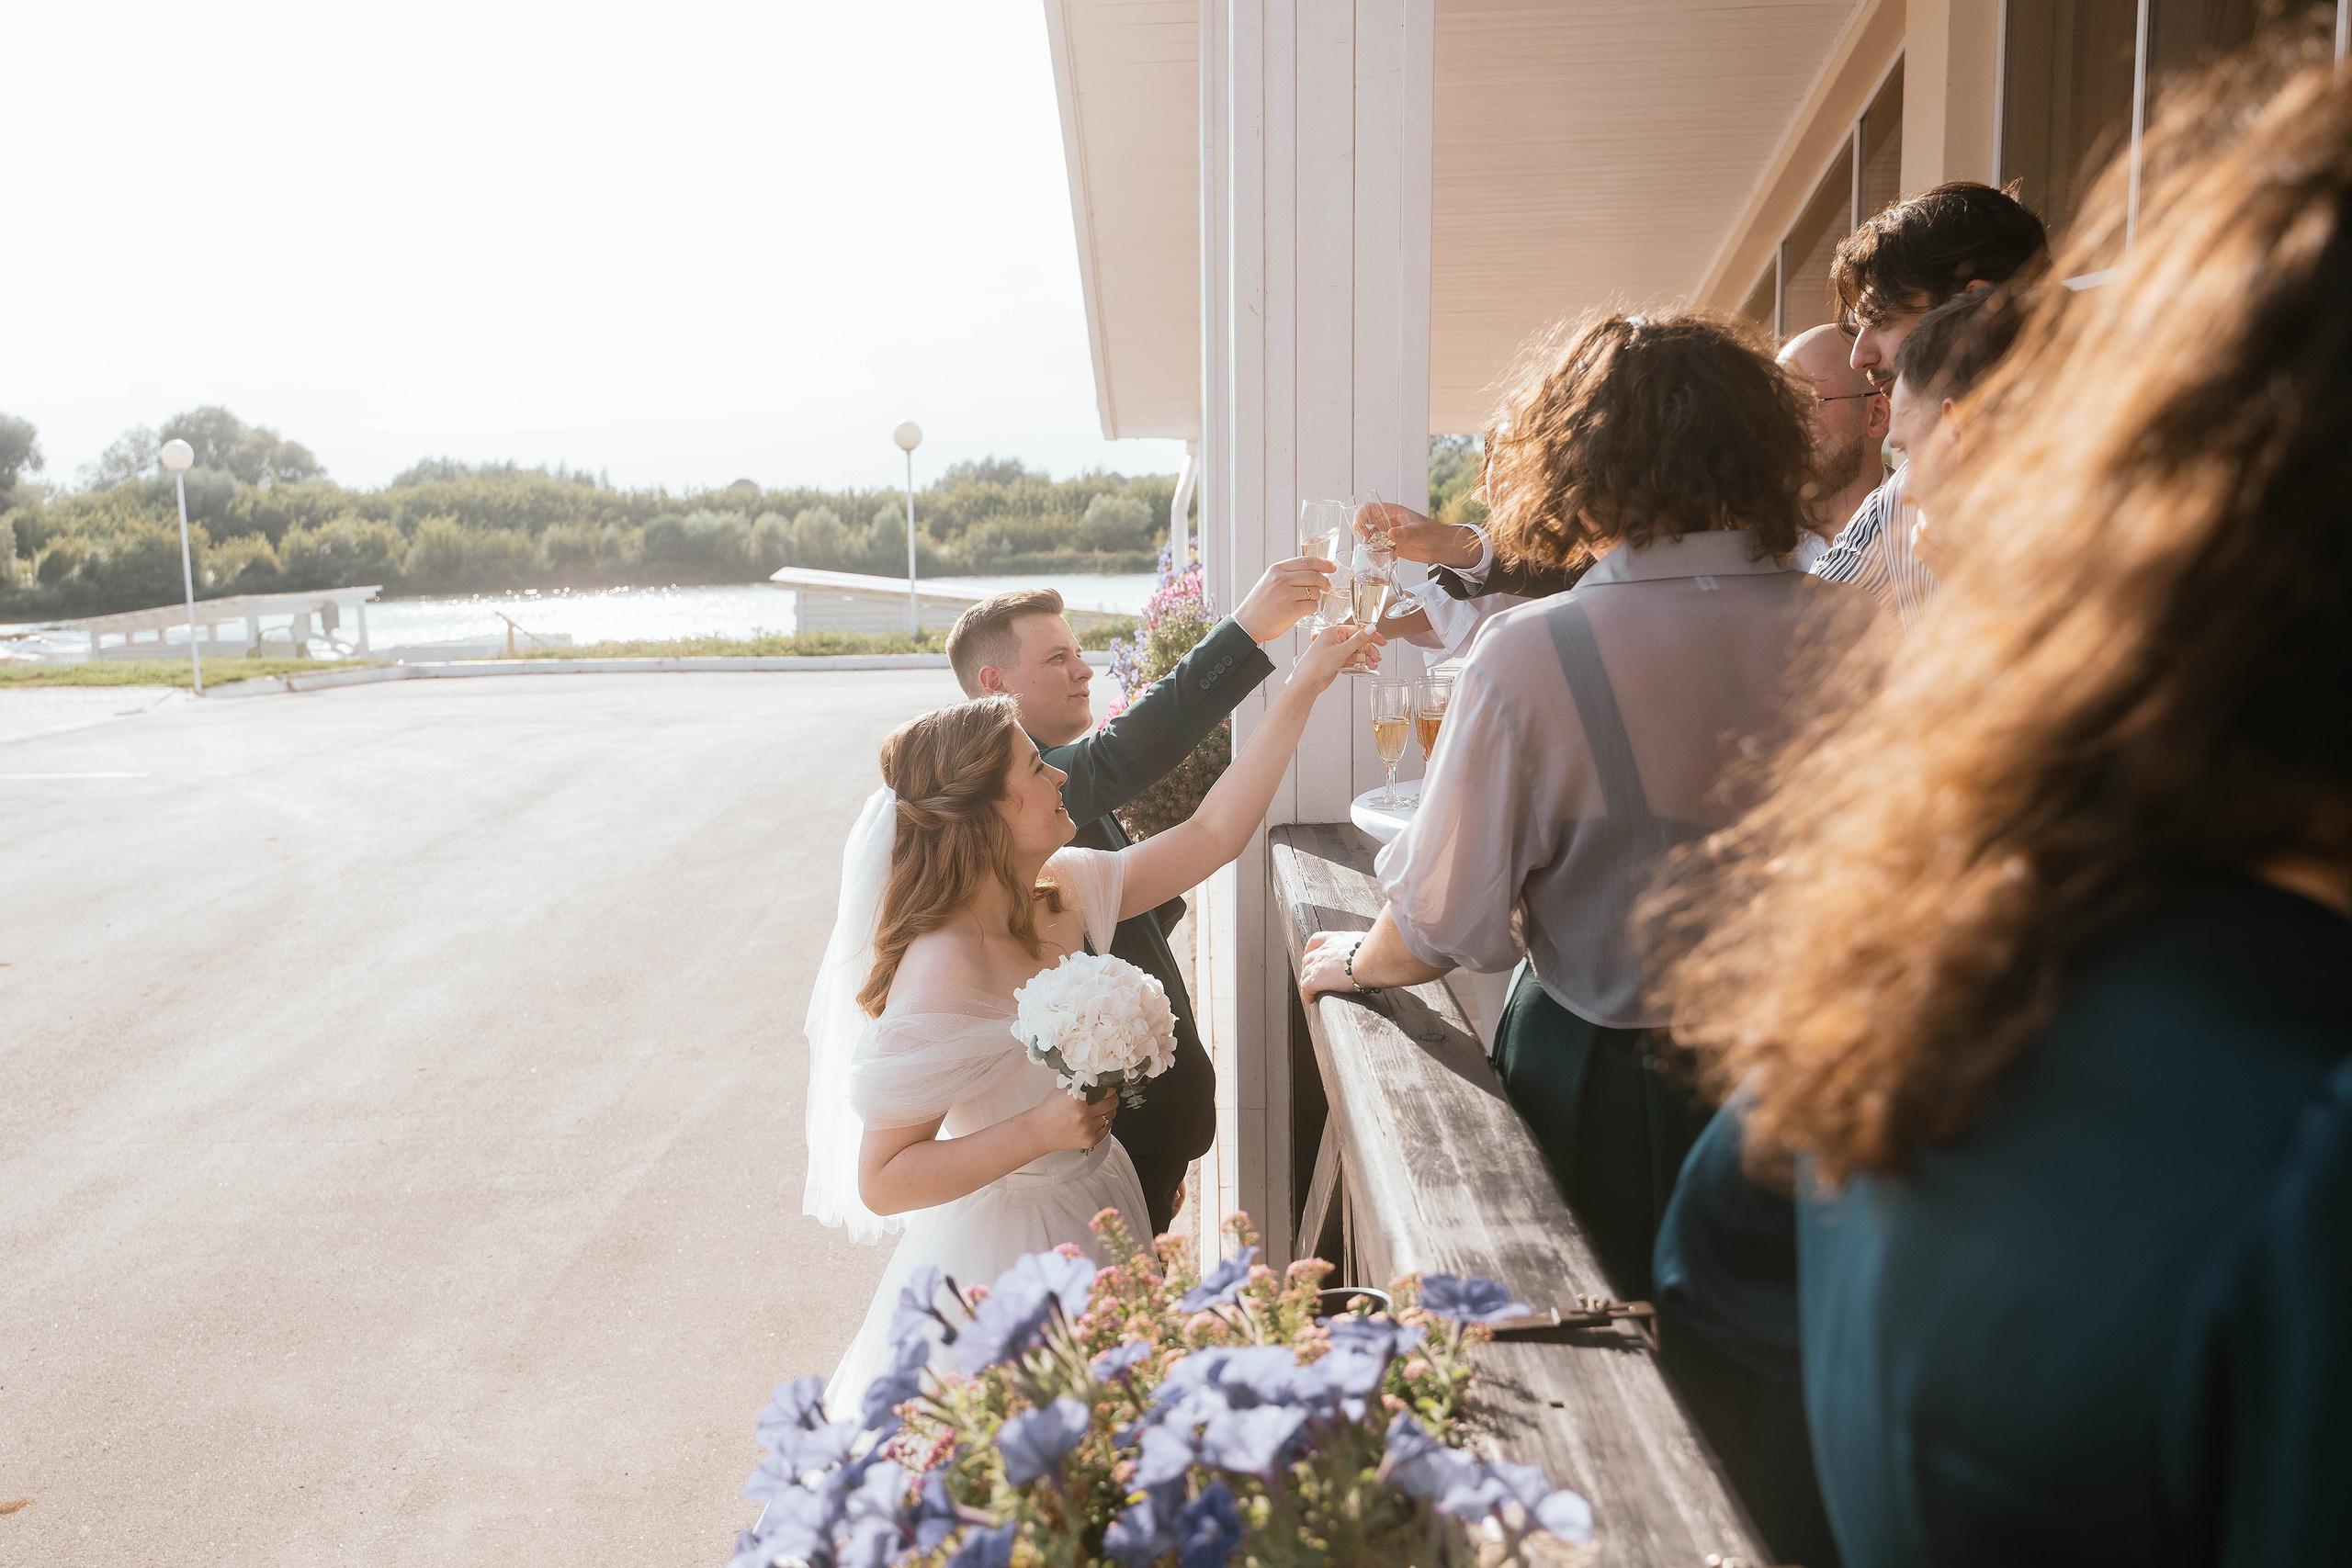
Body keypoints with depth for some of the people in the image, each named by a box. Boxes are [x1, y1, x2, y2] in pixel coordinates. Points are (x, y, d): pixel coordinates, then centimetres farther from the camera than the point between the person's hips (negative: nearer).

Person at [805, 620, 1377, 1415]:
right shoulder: (943, 974, -29)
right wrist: (1040, 1129, -33)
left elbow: (1213, 832, -1)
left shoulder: (1061, 893, -7)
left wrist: (1301, 689, -3)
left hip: (1098, 1213, 8)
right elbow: (881, 1182, -25)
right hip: (1012, 1245, -8)